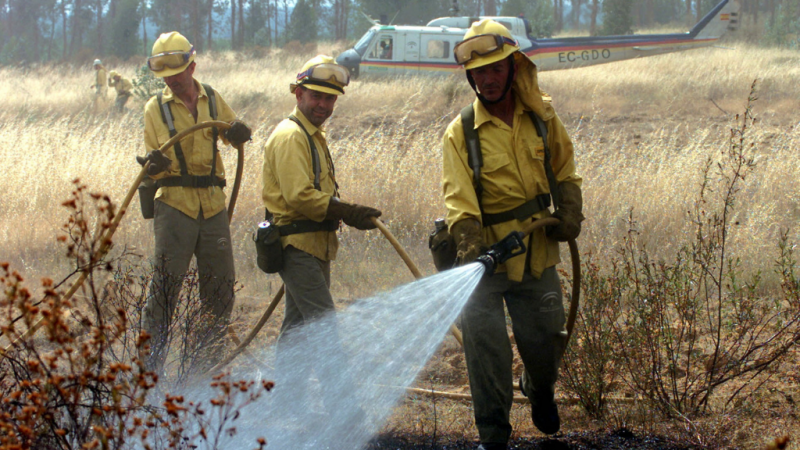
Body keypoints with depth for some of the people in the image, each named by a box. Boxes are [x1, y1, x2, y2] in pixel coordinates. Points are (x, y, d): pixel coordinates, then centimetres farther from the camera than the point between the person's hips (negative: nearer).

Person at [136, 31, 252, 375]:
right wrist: (154, 166, -20)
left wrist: (238, 131, -1)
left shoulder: (212, 100, 10)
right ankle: (151, 364, -4)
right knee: (166, 284, -10)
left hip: (213, 205, 4)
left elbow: (235, 134, 23)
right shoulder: (156, 108, 2)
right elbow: (154, 161, 4)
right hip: (175, 203, -4)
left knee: (220, 288, 6)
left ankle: (207, 366, 18)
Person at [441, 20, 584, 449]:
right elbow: (459, 198, -18)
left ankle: (540, 393, 46)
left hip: (537, 256, 3)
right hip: (486, 257, -3)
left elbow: (564, 171, 15)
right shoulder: (461, 132, -8)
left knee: (544, 341, 13)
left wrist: (569, 213, -2)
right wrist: (470, 246, -33)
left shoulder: (542, 117, 3)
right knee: (486, 349, -6)